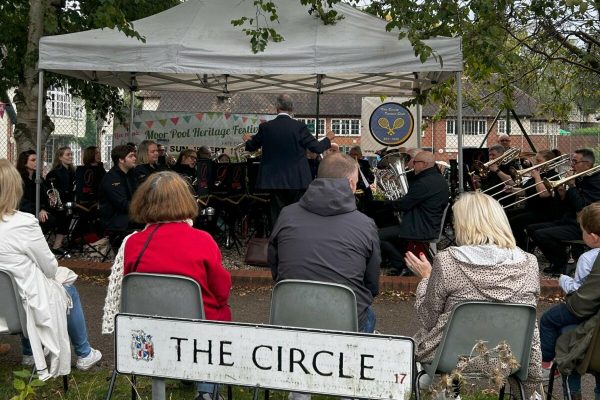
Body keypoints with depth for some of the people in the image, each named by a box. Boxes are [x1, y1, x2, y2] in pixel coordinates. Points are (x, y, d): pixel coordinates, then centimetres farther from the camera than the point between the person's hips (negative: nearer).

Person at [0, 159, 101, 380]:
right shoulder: (24, 223, -24)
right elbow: (50, 267, -11)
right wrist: (59, 272, 12)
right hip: (22, 305, -5)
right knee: (69, 291, 23)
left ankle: (29, 353, 40)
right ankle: (83, 355, 37)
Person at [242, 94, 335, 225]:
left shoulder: (265, 127, -5)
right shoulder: (299, 127, -9)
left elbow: (251, 147, 10)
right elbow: (317, 148, -6)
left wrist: (247, 139, 34)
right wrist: (328, 138, 14)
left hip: (274, 180, 1)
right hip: (297, 180, -1)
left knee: (277, 216, 9)